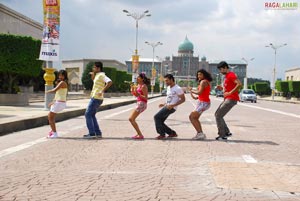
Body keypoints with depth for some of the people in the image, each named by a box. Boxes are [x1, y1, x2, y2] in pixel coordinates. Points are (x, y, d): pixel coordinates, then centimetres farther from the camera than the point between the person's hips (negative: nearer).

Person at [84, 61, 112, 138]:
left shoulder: (101, 75, -14)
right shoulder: (98, 75, 16)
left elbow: (110, 82, -30)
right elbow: (94, 81, 38)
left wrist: (102, 91, -31)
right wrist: (92, 74, 19)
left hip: (96, 99, -10)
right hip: (94, 98, 10)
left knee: (88, 114, -6)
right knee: (92, 115, 15)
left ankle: (92, 133, -6)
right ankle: (98, 133, 16)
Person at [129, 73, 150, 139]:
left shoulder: (143, 86, -14)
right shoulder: (138, 85, 13)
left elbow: (146, 98, -17)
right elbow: (135, 95, 21)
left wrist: (138, 94, -30)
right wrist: (132, 89, 5)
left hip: (141, 104, -10)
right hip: (139, 103, 10)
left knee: (131, 119, -12)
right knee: (132, 119, 18)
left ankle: (140, 135, -11)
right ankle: (139, 134, 24)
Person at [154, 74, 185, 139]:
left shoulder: (178, 89, -12)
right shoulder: (168, 88, 16)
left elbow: (183, 99, -14)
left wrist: (172, 105, -22)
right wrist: (164, 104, 12)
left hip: (171, 108, -9)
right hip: (166, 106, 9)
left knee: (156, 117, -17)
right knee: (160, 122, 6)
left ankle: (162, 134, -10)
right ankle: (172, 133, 16)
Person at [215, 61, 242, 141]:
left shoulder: (231, 75, -12)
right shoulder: (226, 76, 19)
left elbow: (239, 84, -26)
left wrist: (230, 92, -25)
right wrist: (221, 88, 9)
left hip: (231, 99, -11)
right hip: (227, 99, 11)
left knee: (218, 116, -10)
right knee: (217, 114, 12)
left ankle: (222, 136, -2)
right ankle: (227, 132, 14)